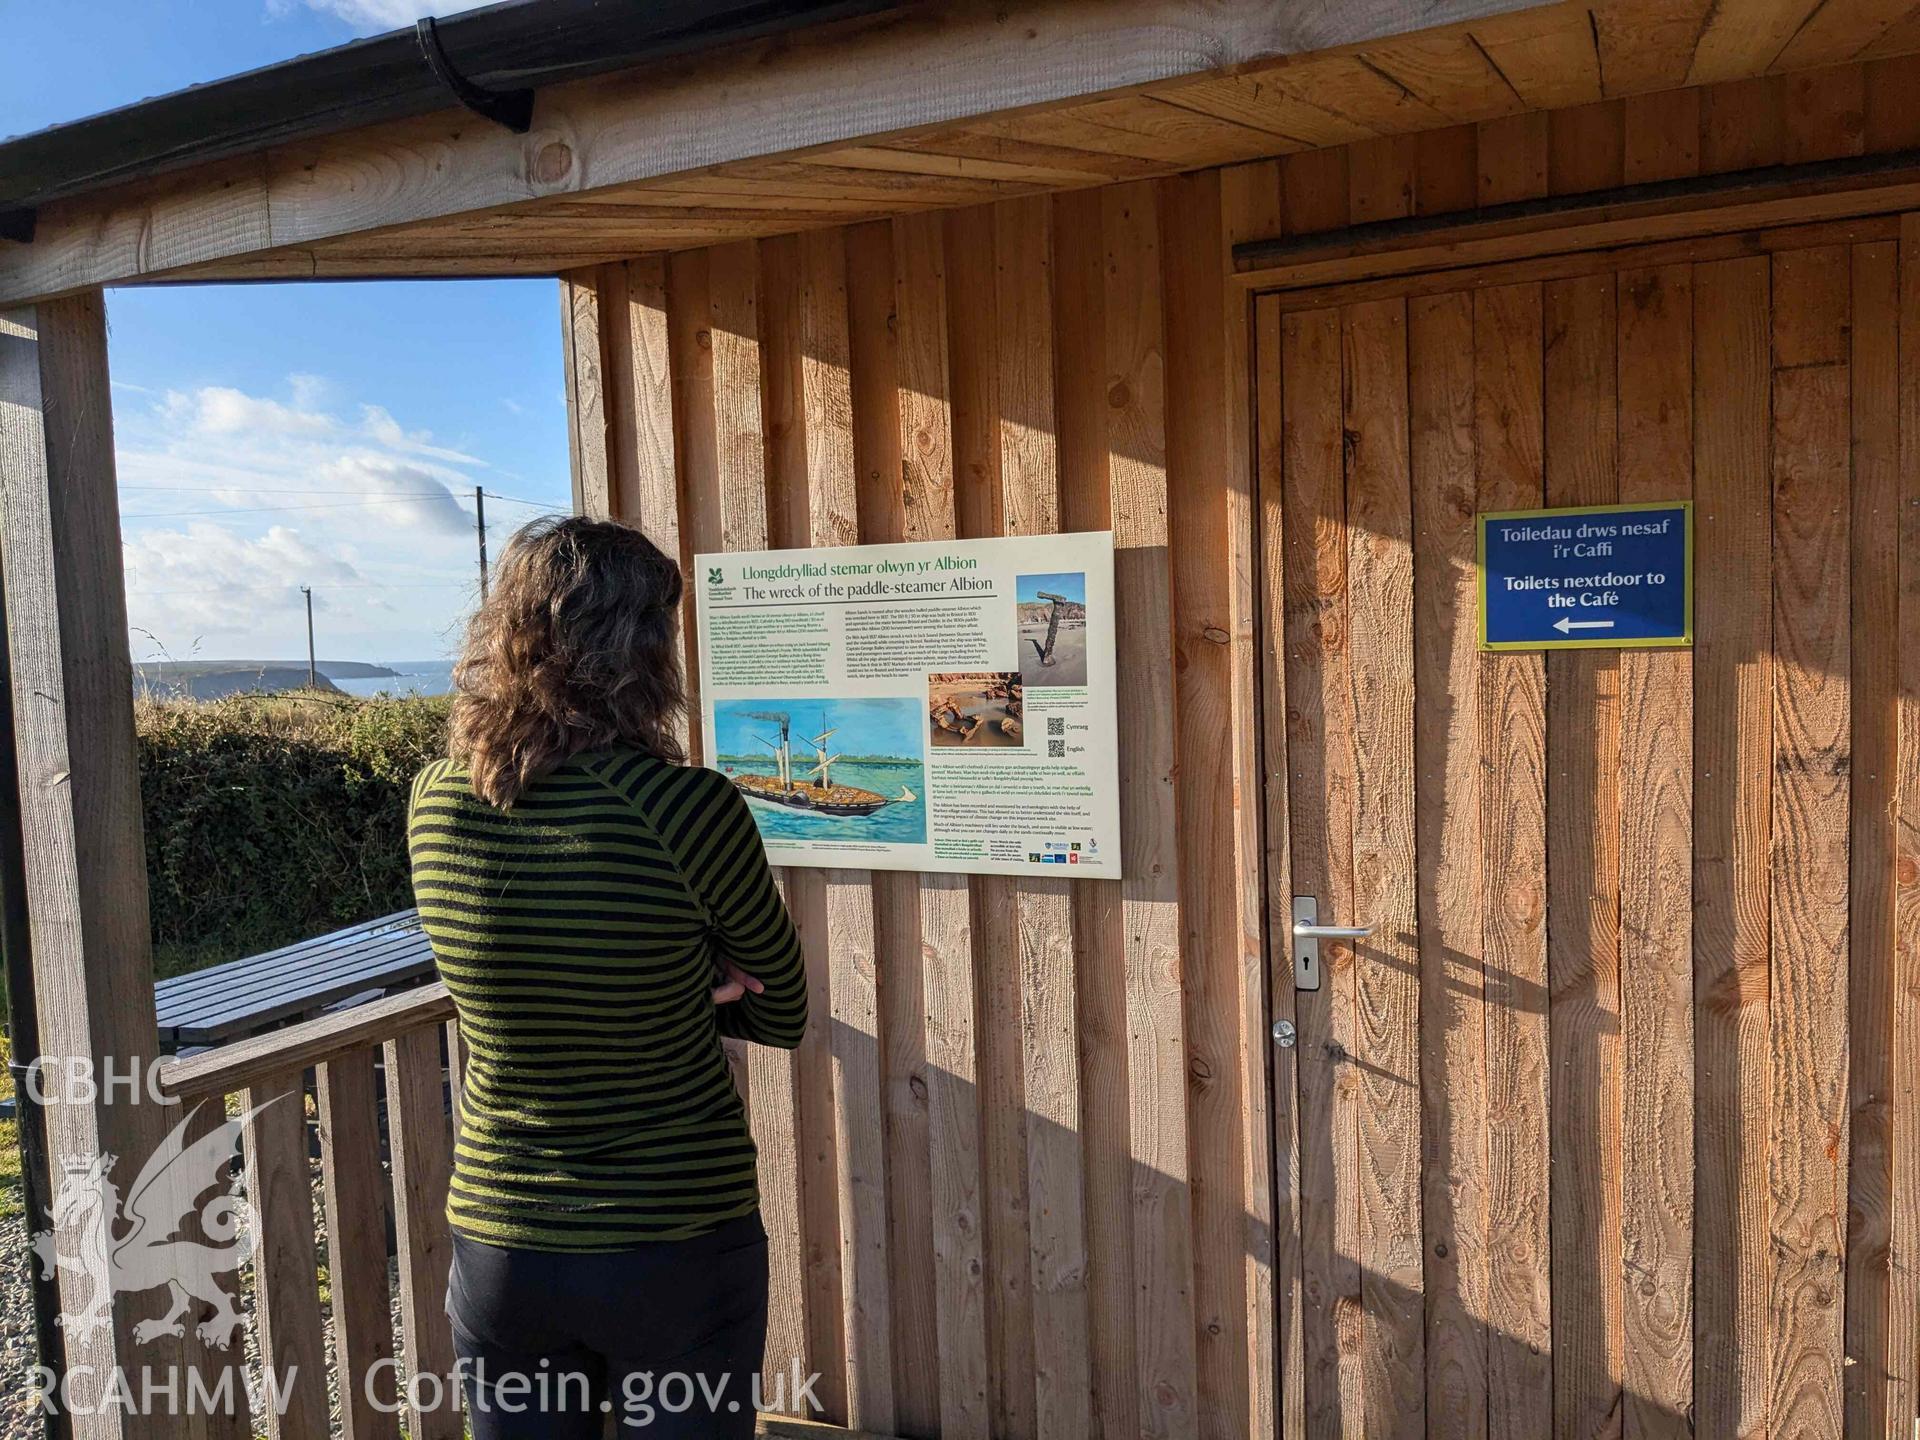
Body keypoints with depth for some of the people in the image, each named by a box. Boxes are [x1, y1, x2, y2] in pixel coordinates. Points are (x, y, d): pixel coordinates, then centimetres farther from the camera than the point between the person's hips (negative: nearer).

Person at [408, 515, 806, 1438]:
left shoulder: (434, 805, -8)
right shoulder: (690, 809, -22)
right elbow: (782, 1013, -7)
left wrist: (690, 988, -5)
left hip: (498, 1247, 4)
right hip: (679, 1248, -3)